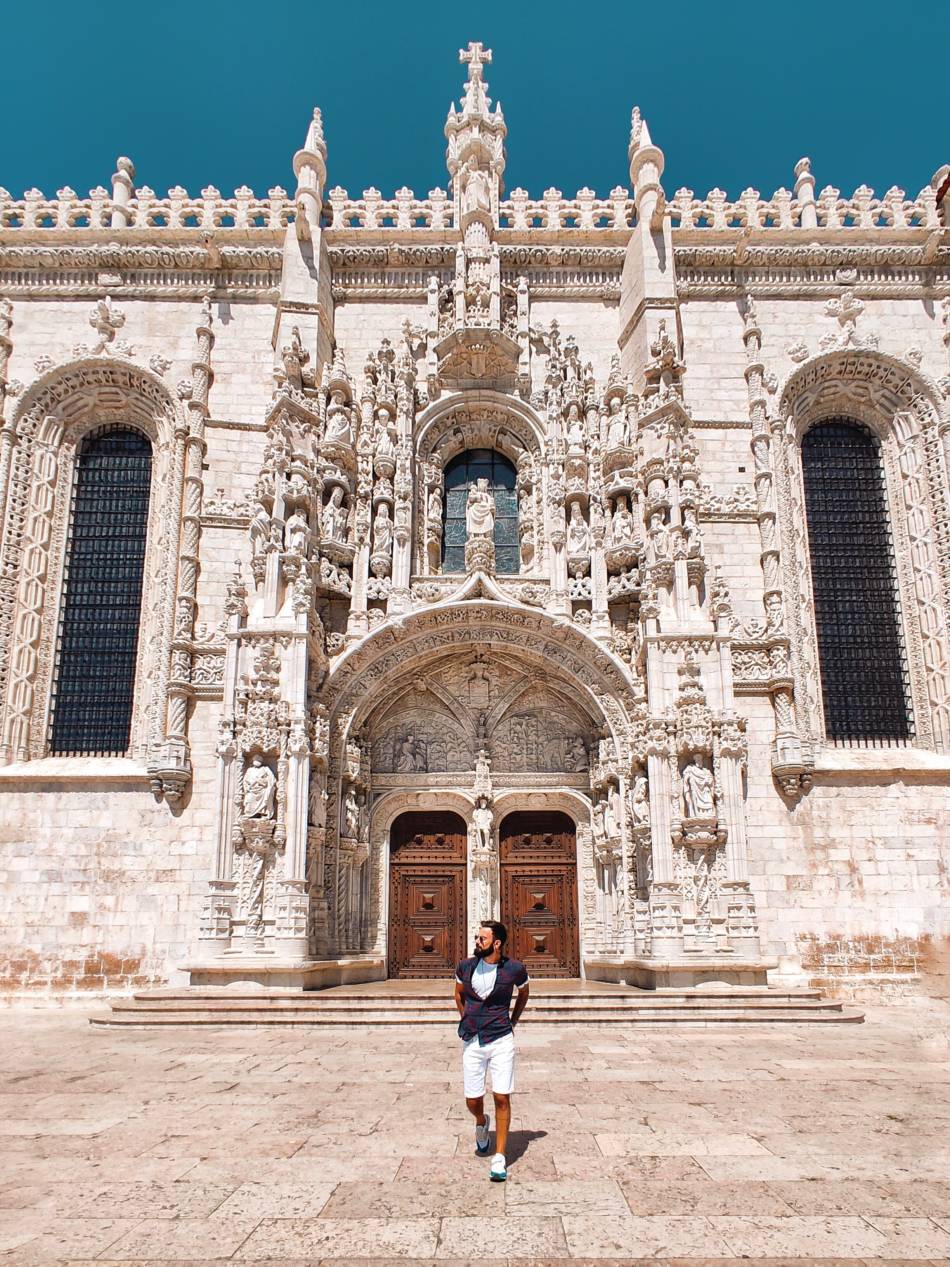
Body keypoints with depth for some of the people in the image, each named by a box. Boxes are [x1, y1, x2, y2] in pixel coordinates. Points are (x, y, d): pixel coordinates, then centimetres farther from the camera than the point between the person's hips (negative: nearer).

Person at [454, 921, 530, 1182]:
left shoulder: (515, 969, -8)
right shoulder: (465, 967, -2)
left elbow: (523, 994, 14)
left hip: (501, 1040, -2)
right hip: (472, 1042, 2)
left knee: (501, 1098, -6)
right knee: (472, 1101, 6)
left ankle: (499, 1158, 6)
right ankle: (481, 1123, 41)